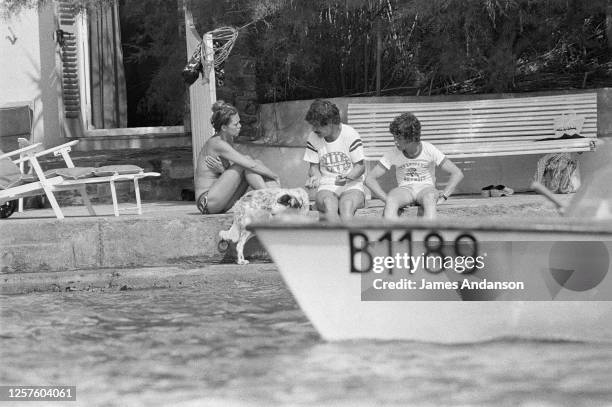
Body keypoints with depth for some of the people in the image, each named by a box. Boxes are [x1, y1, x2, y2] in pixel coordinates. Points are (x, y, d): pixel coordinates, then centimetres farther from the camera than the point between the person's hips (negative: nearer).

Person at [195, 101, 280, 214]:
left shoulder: (228, 140, 12)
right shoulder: (217, 144, -18)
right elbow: (251, 165, -20)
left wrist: (222, 170, -14)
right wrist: (275, 176, -8)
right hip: (208, 201, -9)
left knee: (257, 162, -1)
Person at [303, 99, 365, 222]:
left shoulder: (350, 135, -6)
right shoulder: (313, 138, 2)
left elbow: (360, 167, -3)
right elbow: (314, 167, 11)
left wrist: (347, 177, -23)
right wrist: (315, 177, -13)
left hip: (352, 186, -1)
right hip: (327, 188, 2)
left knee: (347, 205, -37)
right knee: (329, 204, -36)